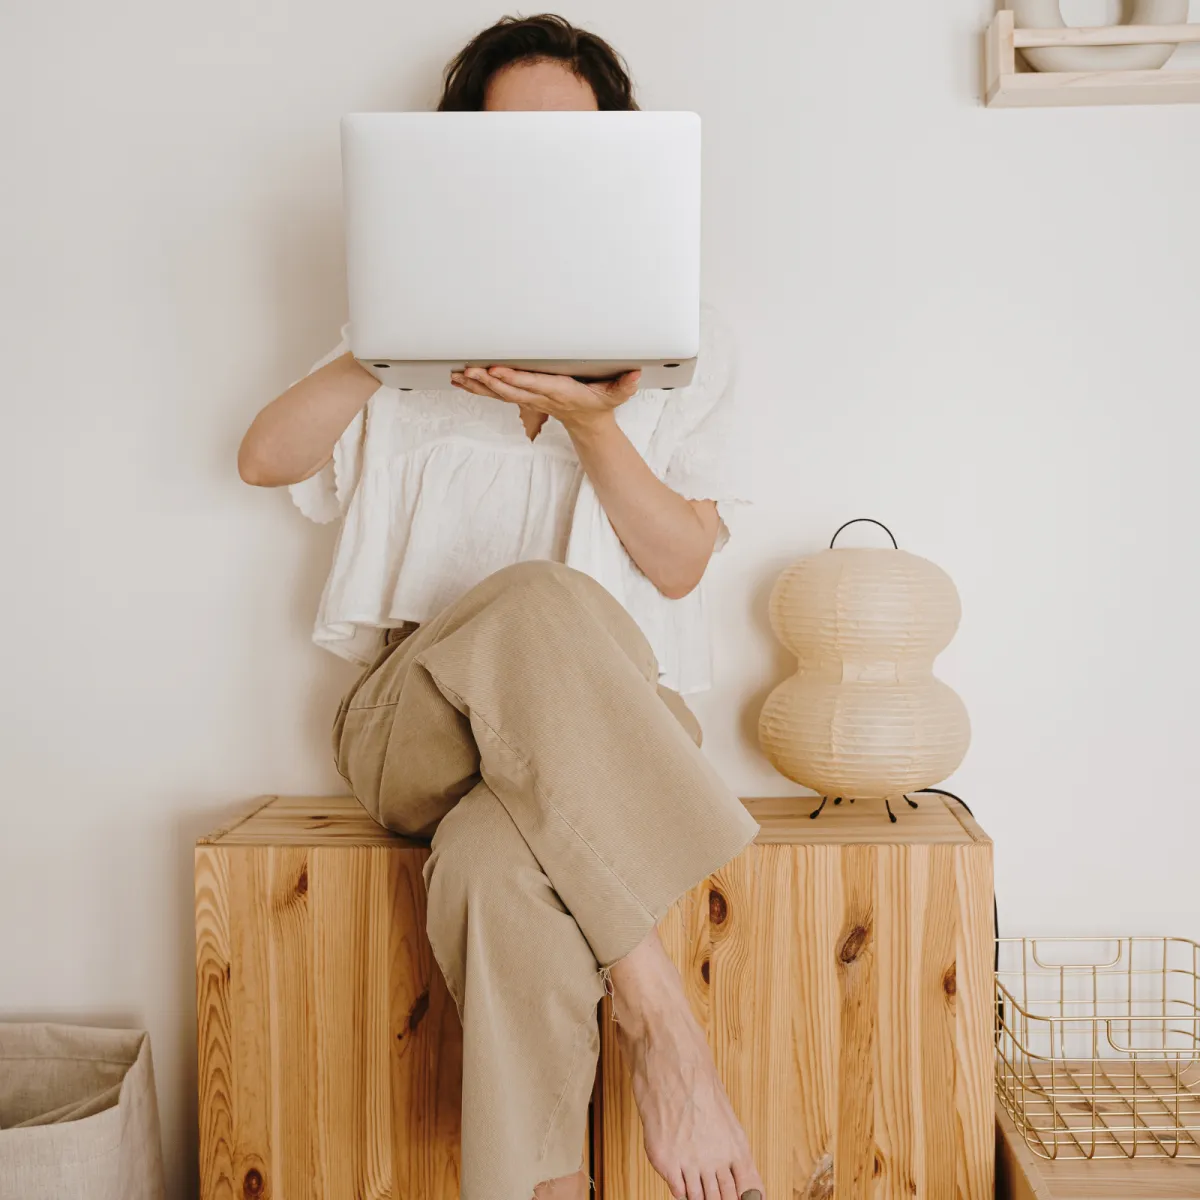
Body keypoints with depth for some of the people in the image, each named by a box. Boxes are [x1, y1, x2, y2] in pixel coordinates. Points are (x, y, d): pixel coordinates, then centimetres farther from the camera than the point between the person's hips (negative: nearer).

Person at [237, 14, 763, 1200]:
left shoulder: (678, 337, 11)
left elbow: (681, 565, 1)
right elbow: (264, 458, 2)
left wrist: (592, 418, -14)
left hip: (608, 723, 0)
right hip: (418, 720, 1)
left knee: (497, 868, -38)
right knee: (539, 604, -37)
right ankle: (655, 1012, -32)